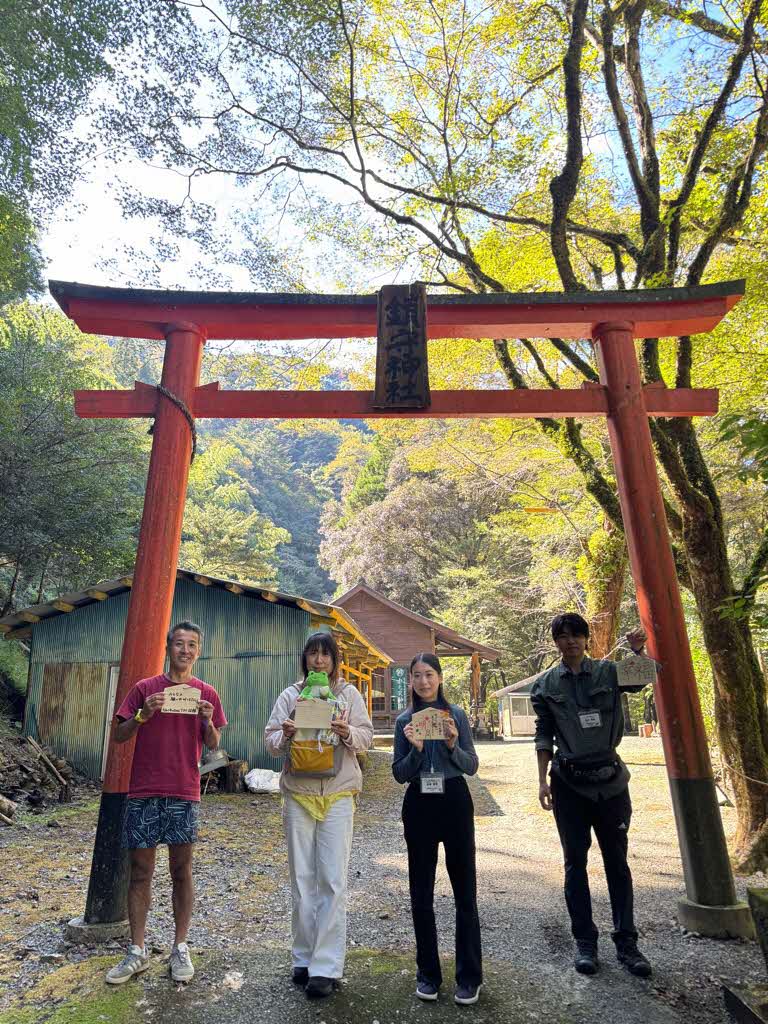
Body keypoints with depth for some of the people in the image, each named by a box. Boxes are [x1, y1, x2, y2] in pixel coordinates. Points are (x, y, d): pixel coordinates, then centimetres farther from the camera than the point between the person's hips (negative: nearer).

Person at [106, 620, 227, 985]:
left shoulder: (206, 693, 2)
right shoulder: (144, 688, 2)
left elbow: (213, 745, 4)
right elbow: (119, 736, 3)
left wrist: (208, 721, -16)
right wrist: (143, 715, -15)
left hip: (184, 794, 0)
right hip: (143, 792, 1)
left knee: (181, 872, 9)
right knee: (140, 872, 9)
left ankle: (180, 948, 23)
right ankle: (137, 952, 24)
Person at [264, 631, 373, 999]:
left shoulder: (349, 693, 4)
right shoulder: (290, 695, 6)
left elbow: (367, 736, 0)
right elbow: (270, 740, 2)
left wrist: (348, 732, -21)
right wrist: (284, 737, -20)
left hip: (338, 796, -1)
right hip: (297, 795, 1)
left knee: (333, 880, -3)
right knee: (302, 879, 9)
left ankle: (326, 967, 7)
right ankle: (303, 959, 24)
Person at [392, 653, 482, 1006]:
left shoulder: (457, 715, -1)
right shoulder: (404, 721, 2)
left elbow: (472, 766, -1)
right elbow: (399, 774, 1)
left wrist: (453, 745, -20)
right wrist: (415, 749, -18)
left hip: (454, 803, -1)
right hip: (419, 807, 2)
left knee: (465, 891, 5)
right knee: (421, 893, 11)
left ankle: (469, 977, 21)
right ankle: (428, 972, 28)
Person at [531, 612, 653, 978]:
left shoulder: (608, 671, 0)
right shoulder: (545, 684, 0)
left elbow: (639, 681, -16)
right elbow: (544, 735, 4)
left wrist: (638, 652, -37)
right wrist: (543, 780, -2)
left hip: (610, 779, 0)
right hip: (568, 782, 0)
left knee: (617, 861, 10)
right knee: (575, 863, 9)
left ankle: (626, 942, 24)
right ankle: (585, 942, 23)